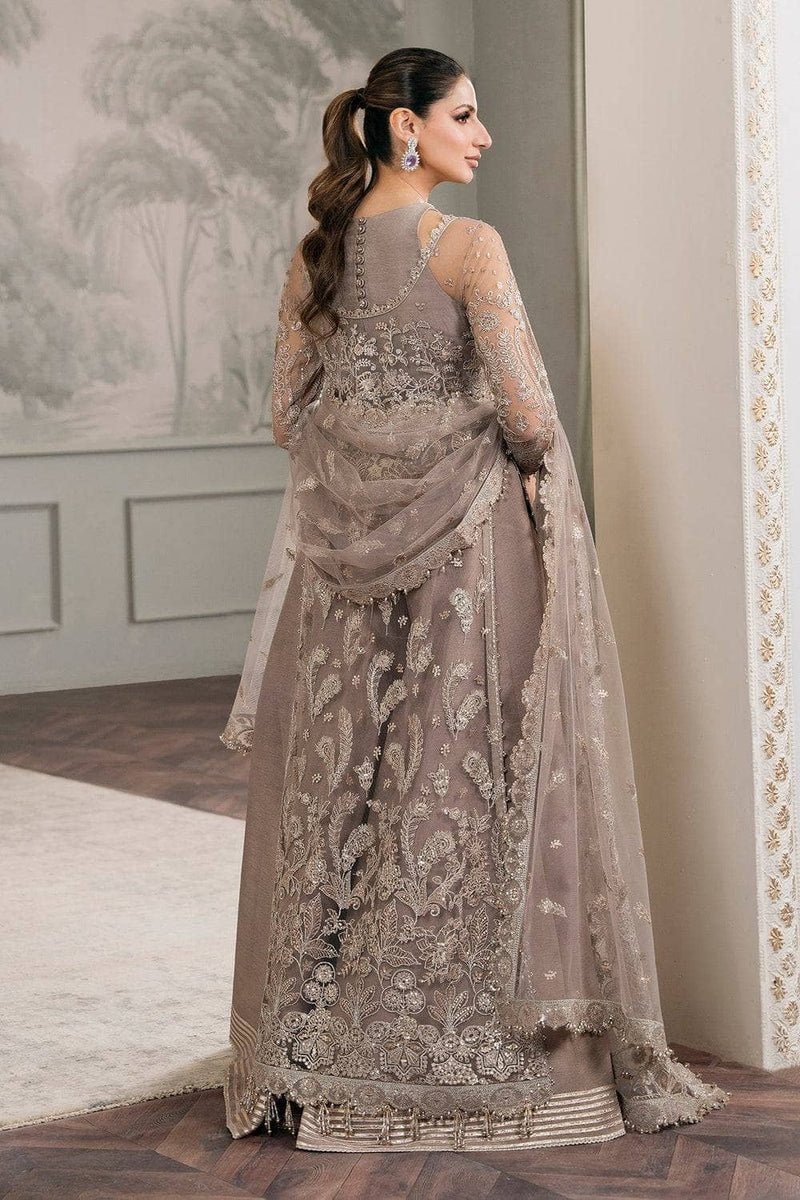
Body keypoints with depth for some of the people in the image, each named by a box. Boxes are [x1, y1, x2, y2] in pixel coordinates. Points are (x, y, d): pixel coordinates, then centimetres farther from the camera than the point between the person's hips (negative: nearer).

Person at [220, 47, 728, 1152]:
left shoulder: (314, 257, 6)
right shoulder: (468, 247, -11)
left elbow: (291, 413, 11)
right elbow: (528, 412, -16)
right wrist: (531, 458, 3)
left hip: (344, 545, 6)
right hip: (469, 538, -6)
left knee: (341, 788, 11)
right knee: (465, 786, 2)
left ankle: (325, 1060, 18)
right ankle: (475, 1050, 9)